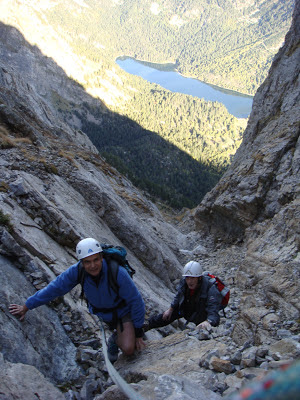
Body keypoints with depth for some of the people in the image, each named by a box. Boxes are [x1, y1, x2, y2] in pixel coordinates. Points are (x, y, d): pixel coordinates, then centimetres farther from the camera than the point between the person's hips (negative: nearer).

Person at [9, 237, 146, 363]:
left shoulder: (117, 273, -36)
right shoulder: (77, 271, -26)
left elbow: (136, 301, -23)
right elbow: (54, 288, -13)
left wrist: (138, 333, -15)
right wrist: (26, 307, -5)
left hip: (123, 310, -3)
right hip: (101, 311, 3)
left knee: (129, 349, -17)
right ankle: (116, 338, 30)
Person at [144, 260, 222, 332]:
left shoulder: (211, 290, -38)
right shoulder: (184, 281, -20)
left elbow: (213, 312, -49)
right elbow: (178, 296, 3)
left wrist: (208, 322, -70)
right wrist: (170, 309, 9)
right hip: (186, 308, 5)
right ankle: (148, 325, 28)